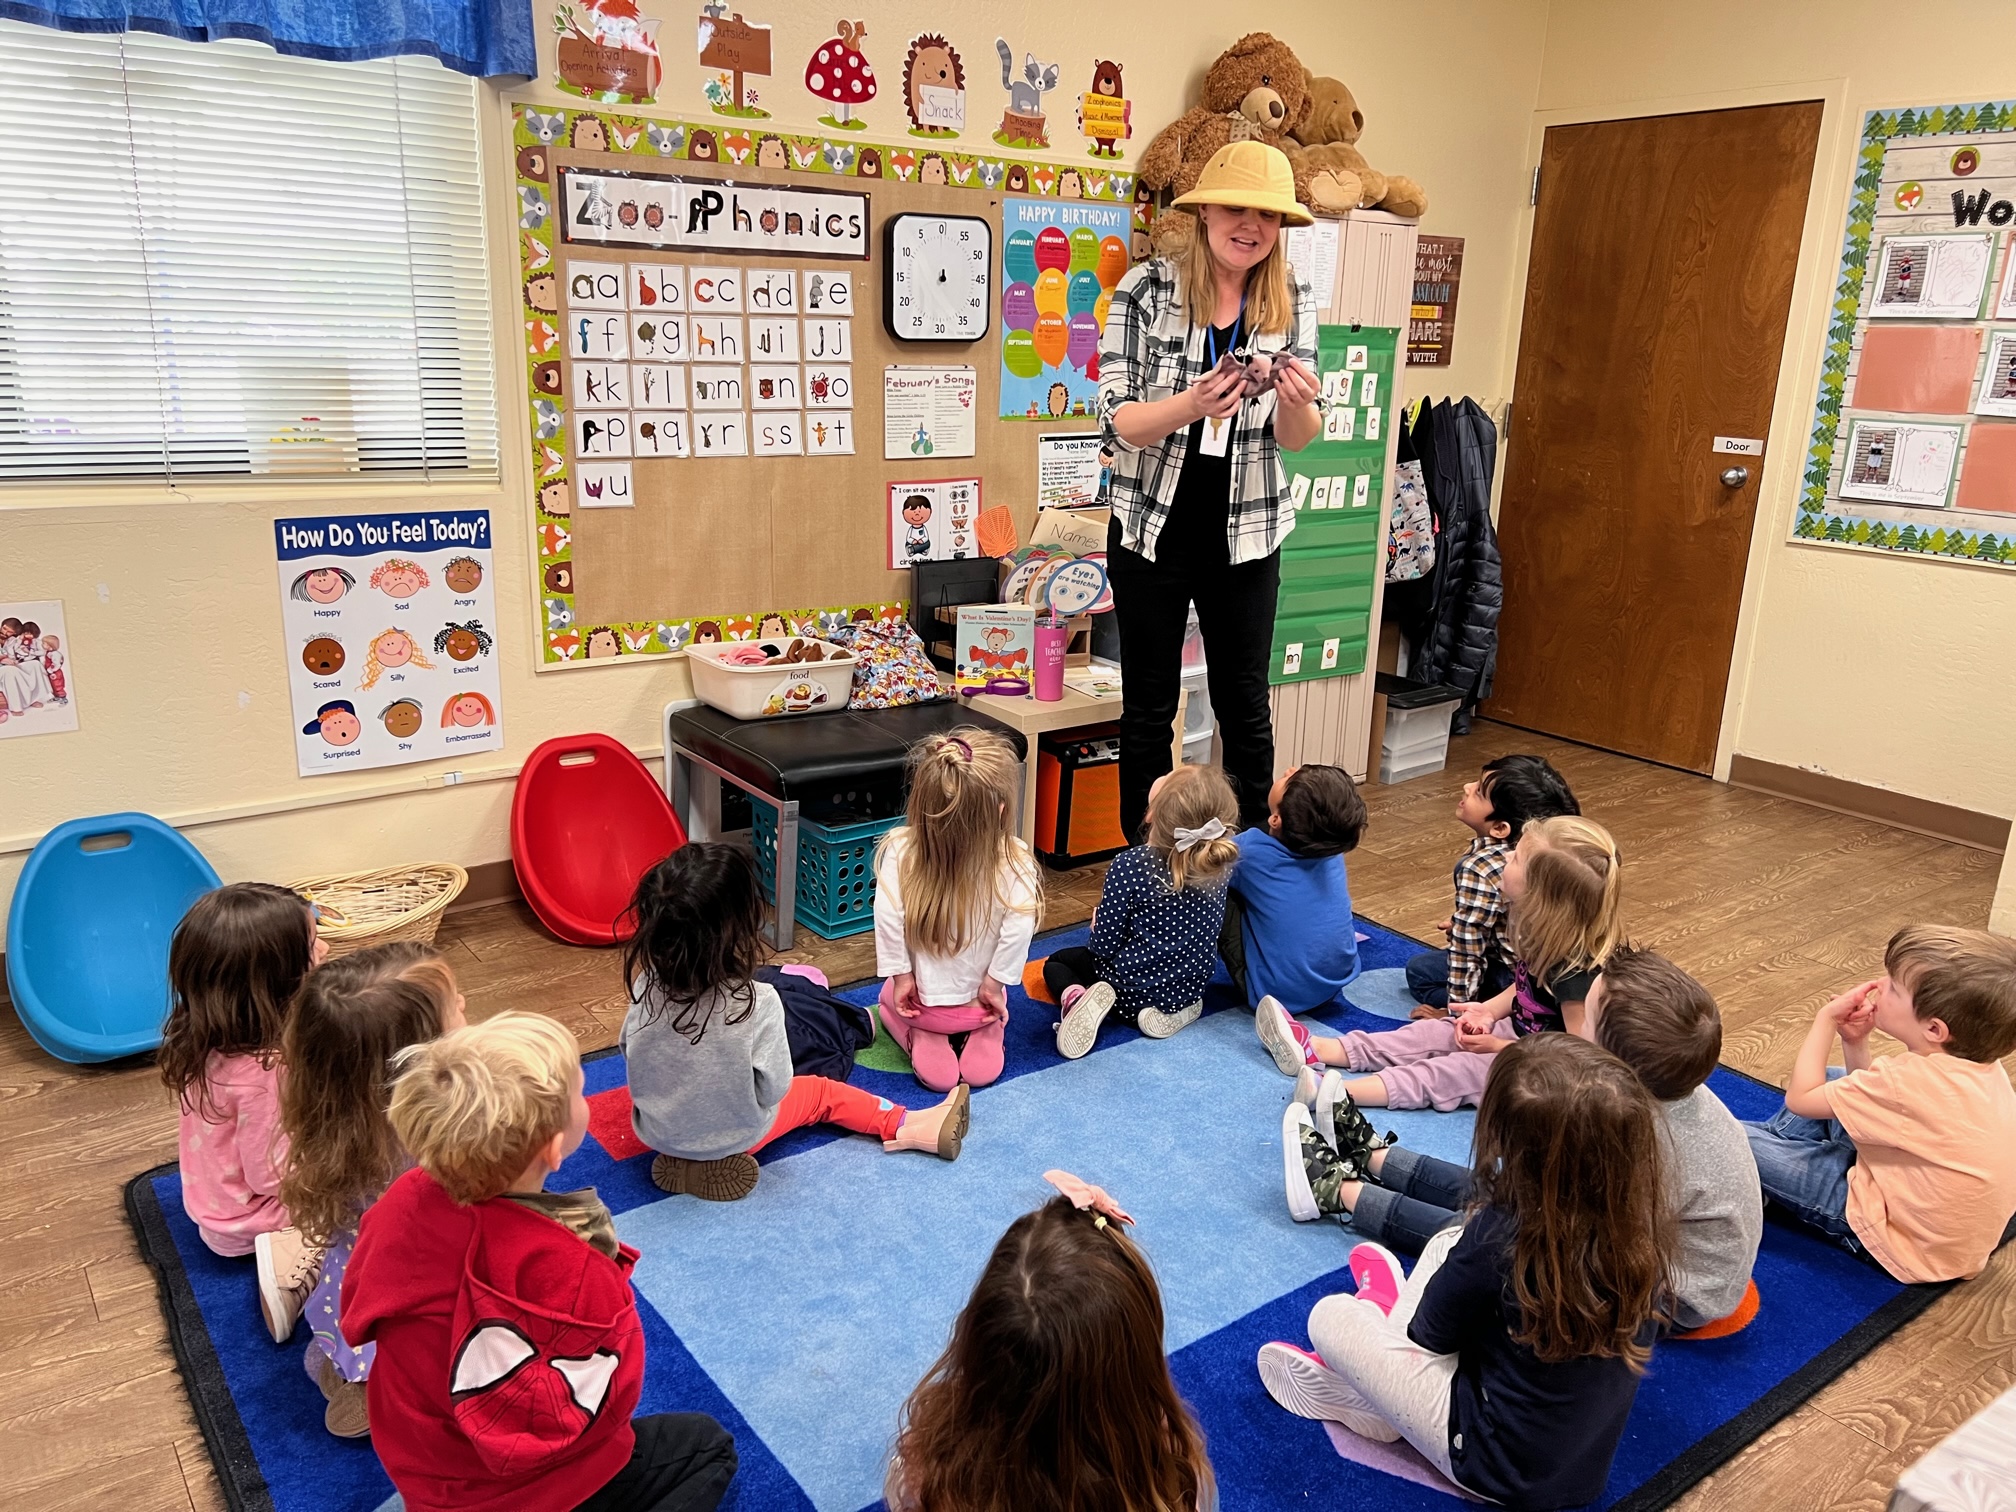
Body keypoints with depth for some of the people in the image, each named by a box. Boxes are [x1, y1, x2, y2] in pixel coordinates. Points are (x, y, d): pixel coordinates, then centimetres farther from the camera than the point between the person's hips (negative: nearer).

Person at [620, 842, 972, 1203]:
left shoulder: (646, 988, -22)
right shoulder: (758, 1003, -33)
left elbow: (631, 1052, -3)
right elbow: (773, 1089, -21)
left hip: (656, 1132, 4)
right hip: (733, 1139, -3)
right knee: (822, 1091, 22)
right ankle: (909, 1126, 25)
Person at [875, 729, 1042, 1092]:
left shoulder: (899, 851, -22)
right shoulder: (1014, 860, -23)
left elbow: (888, 917, -24)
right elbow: (1019, 925, -26)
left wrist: (901, 976, -10)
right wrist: (993, 983, -12)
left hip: (921, 997, -1)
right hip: (979, 1000, 2)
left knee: (890, 1000, 34)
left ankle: (923, 1039, 4)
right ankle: (985, 1035, 2)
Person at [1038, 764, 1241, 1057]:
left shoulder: (1129, 866, -28)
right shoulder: (1220, 864, -14)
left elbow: (1104, 945, -20)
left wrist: (1097, 923, 1)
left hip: (1130, 992, -4)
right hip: (1192, 987, 4)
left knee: (1055, 963, 21)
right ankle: (1176, 1010, 8)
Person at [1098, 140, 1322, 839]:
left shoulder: (1292, 301, -1)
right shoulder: (1148, 287, -9)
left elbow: (1296, 439, -2)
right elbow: (1115, 421, -13)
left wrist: (1296, 402, -25)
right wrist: (1192, 405, -32)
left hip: (1245, 536, 2)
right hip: (1153, 529, -2)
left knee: (1245, 705, 11)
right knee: (1149, 708, 9)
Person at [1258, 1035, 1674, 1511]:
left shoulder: (1502, 1238, -32)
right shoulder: (1643, 1214, -16)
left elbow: (1430, 1331, -10)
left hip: (1506, 1473, -6)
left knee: (1331, 1318, 2)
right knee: (1447, 1244, 11)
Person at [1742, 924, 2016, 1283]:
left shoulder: (1913, 1081, -35)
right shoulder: (1978, 1063, -8)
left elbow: (1800, 1099, -20)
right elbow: (1874, 1098, 7)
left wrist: (1827, 1018, -12)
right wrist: (1855, 1042, -8)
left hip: (1903, 1241, -9)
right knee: (1831, 1081, 20)